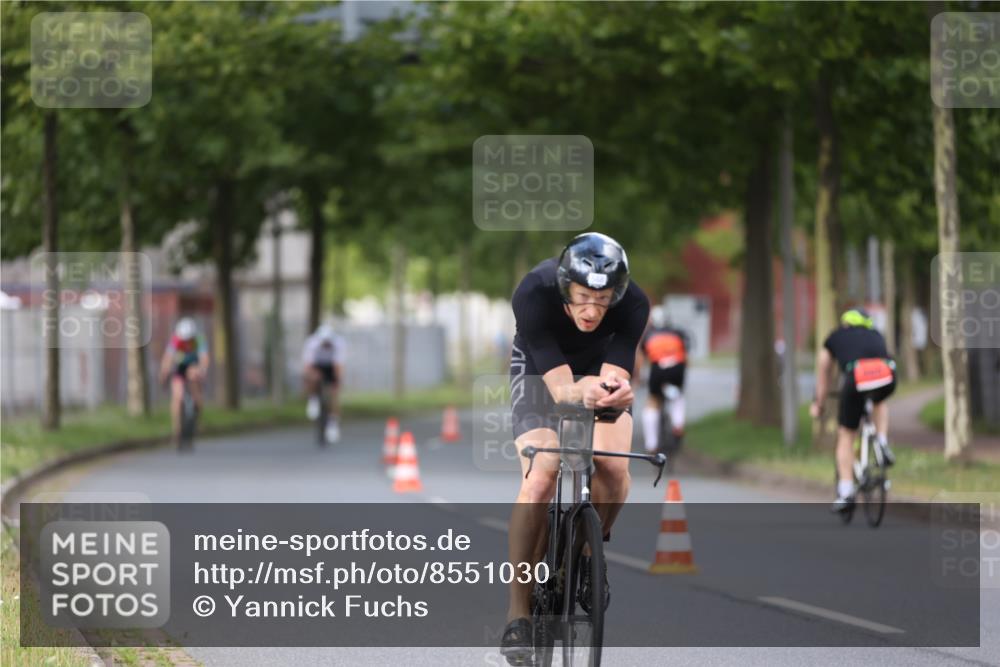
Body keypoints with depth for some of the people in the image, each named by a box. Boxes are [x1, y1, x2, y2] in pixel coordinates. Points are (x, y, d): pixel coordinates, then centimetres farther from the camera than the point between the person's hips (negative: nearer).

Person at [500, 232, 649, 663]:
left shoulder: (633, 305, -31)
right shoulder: (534, 295, -36)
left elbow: (617, 373, -34)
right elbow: (560, 386, -39)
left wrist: (615, 388, -59)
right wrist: (584, 390, -62)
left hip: (601, 367, 2)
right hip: (542, 369, -2)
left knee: (613, 469, -25)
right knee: (541, 476, -24)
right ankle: (519, 609, -16)